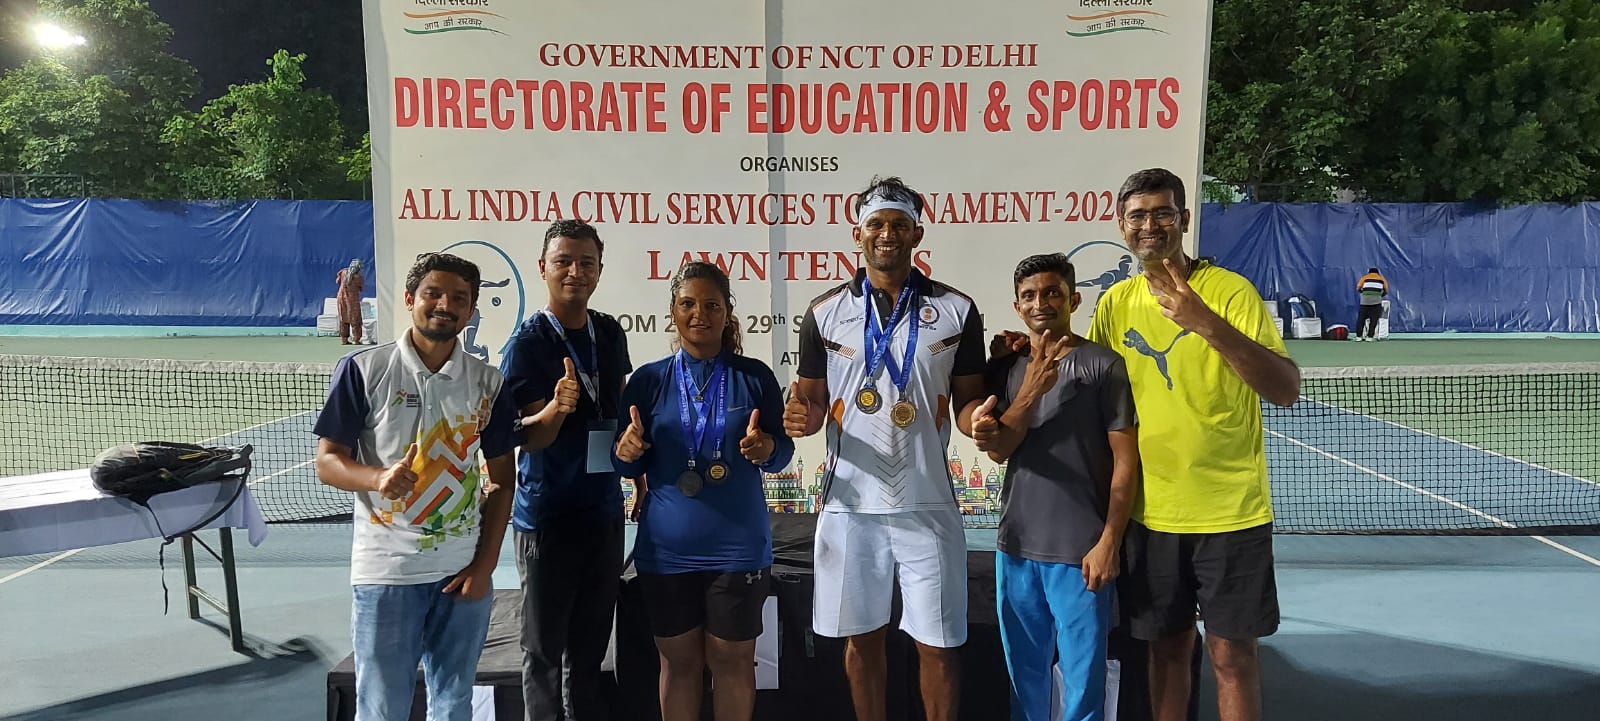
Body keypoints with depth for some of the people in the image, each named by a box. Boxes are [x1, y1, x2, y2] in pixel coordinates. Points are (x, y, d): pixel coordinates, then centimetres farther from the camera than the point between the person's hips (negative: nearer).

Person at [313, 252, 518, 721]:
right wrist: (378, 478, -24)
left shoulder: (489, 383, 4)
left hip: (465, 572, 3)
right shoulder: (363, 370, -3)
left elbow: (501, 480, 7)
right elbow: (327, 461, -2)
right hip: (386, 572, -2)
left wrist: (485, 563, -1)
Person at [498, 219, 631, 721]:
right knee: (544, 649, 6)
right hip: (546, 517, -5)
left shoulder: (611, 334, 4)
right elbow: (527, 438, -15)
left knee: (590, 645, 17)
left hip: (604, 511, 5)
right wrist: (557, 407, -34)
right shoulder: (528, 343, -12)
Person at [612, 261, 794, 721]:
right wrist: (626, 452, -18)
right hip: (667, 549, 1)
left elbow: (783, 454, 2)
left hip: (738, 548, -1)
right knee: (679, 662, 12)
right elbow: (630, 467, 5)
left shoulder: (755, 377, -1)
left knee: (733, 662, 10)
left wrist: (766, 449, -21)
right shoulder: (648, 380, 2)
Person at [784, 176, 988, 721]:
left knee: (936, 644, 6)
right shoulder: (825, 313, 3)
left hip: (927, 503, -1)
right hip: (850, 503, 1)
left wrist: (978, 422, -19)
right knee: (862, 637, 13)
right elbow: (813, 403, 7)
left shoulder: (956, 310, 1)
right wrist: (804, 418, -17)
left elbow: (967, 399, 5)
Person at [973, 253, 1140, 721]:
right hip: (1016, 547, 4)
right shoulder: (1004, 369, 8)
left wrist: (1109, 542, -10)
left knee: (1083, 678, 4)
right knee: (1024, 672, 16)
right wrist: (1031, 391, -16)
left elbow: (1126, 460, -5)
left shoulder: (1103, 365, -5)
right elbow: (999, 452, -1)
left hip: (1081, 551, -4)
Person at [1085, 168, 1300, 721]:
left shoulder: (1231, 290, -11)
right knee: (1167, 646, 14)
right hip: (1150, 511, 3)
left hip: (1231, 510, -3)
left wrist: (1208, 323, -32)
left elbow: (1287, 390, -20)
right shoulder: (1116, 302, 3)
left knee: (1231, 654, 6)